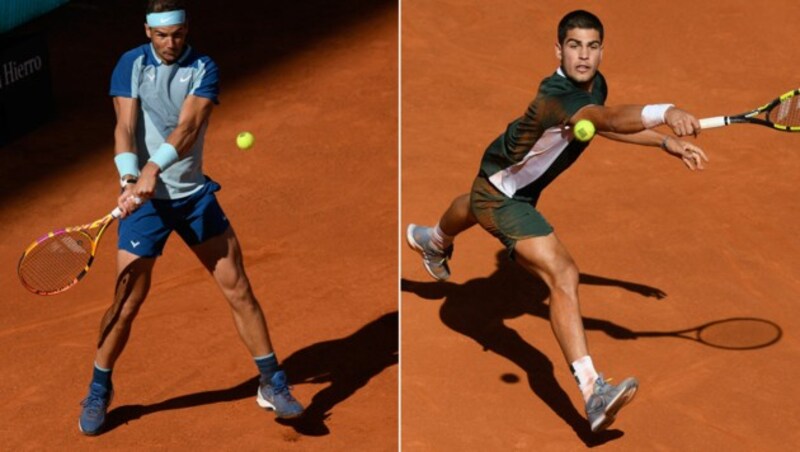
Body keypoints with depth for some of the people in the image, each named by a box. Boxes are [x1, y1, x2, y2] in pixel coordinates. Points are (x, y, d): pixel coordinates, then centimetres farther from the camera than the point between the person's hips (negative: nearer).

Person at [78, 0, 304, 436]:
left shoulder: (204, 69, -5)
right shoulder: (131, 65, -4)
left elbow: (188, 127, -20)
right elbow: (125, 127, -14)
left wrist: (154, 169, -37)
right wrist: (130, 179, -33)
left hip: (194, 194, 2)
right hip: (144, 199, -2)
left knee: (238, 290, 3)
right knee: (126, 301, -2)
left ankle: (272, 384, 15)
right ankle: (98, 391, 19)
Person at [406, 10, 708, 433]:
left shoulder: (595, 84, -11)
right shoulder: (556, 96, -40)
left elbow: (606, 125, 11)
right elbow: (613, 119, -60)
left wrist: (666, 142, 3)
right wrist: (666, 112, -76)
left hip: (521, 188, 10)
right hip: (502, 196, -10)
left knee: (473, 207, 43)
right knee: (562, 274, -28)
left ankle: (433, 240, 80)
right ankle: (593, 392, -33)